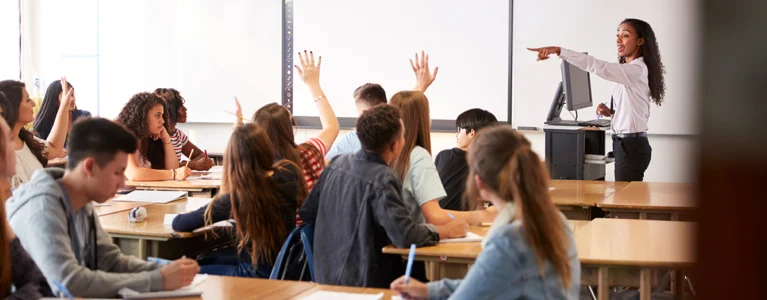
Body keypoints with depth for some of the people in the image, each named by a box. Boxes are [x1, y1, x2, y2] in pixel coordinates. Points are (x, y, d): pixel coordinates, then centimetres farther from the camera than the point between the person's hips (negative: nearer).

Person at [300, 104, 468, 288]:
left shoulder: (338, 164, 3)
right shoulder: (383, 179, -20)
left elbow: (307, 213, 14)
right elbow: (406, 236, -26)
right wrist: (447, 231, -11)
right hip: (364, 285, -8)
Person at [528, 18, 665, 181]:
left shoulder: (636, 70, -17)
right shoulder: (629, 71, 14)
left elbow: (597, 65, -30)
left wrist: (559, 50, -37)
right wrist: (611, 112, 6)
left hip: (631, 146, -10)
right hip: (627, 144, 10)